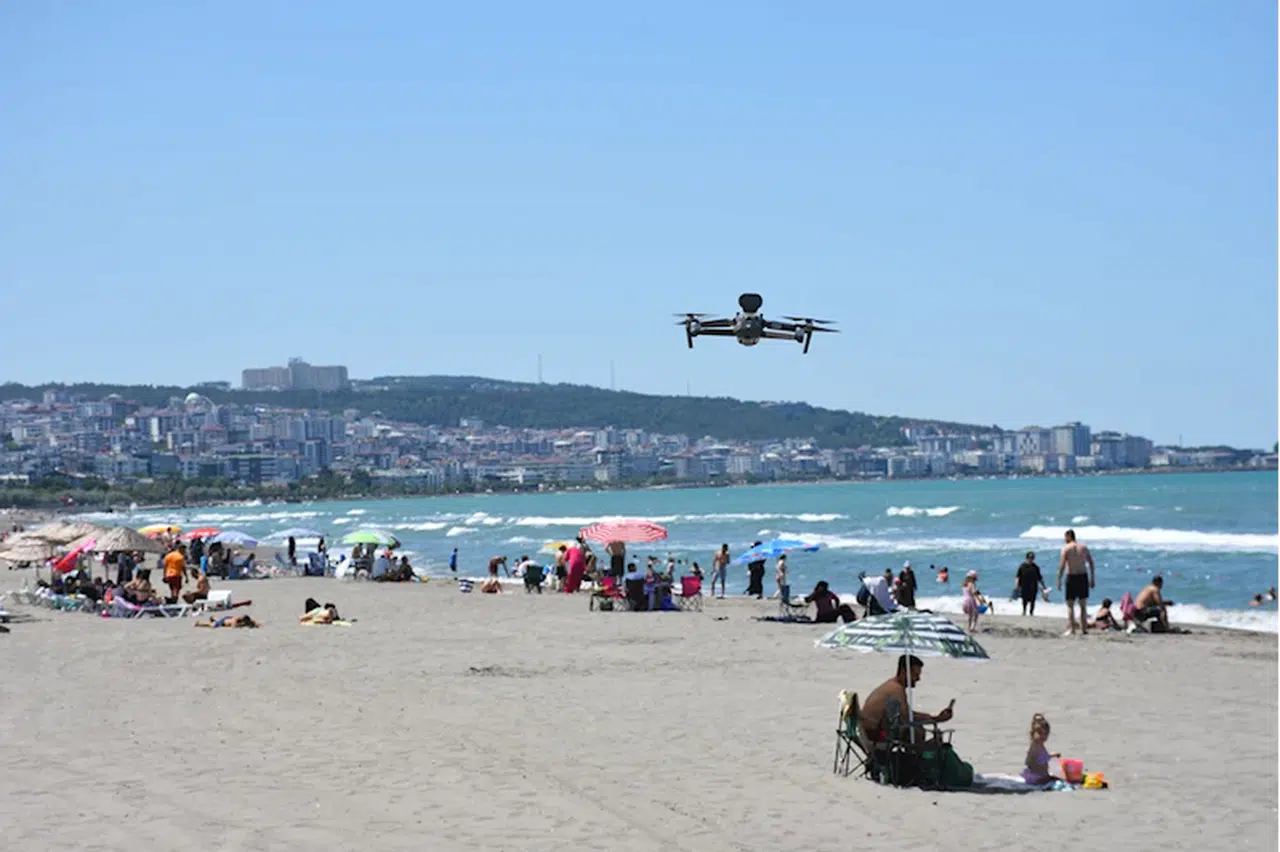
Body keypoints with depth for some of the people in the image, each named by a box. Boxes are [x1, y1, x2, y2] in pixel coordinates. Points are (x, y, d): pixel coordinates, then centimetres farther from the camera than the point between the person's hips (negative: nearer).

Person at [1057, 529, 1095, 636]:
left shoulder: (1066, 548, -4)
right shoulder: (1084, 548, 9)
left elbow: (1062, 566, -12)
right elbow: (1091, 564, 7)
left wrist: (1059, 581, -9)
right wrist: (1092, 579, 11)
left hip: (1071, 577, -4)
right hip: (1083, 576, 4)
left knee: (1070, 605, 1)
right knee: (1083, 605, 12)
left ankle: (1071, 629, -6)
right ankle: (1084, 628, 12)